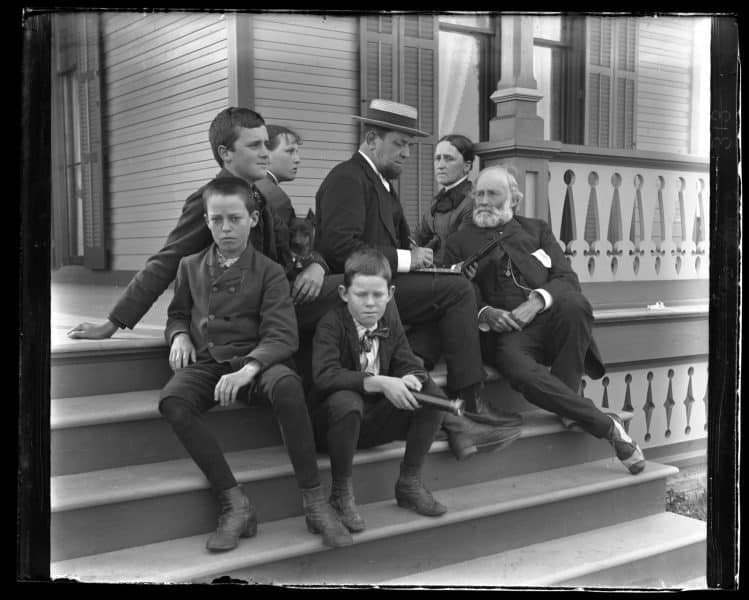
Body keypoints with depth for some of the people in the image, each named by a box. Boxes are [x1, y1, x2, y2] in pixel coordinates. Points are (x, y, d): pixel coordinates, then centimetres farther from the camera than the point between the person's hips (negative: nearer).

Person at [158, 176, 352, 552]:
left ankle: (314, 501, -26)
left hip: (254, 359, -2)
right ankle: (234, 503, -27)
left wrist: (248, 368, -25)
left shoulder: (268, 272, 3)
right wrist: (179, 335, 3)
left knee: (287, 384, -38)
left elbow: (282, 336, -7)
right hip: (205, 362, 3)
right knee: (172, 401, -32)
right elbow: (177, 314, 29)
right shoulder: (191, 267, 15)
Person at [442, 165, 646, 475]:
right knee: (520, 370, -36)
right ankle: (607, 426, -23)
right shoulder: (459, 242, 17)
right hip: (504, 333, -2)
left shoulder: (537, 230, 22)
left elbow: (567, 278, 8)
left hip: (550, 322, 2)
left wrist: (538, 300, -12)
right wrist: (485, 313, -15)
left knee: (575, 304, -33)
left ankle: (565, 402, -18)